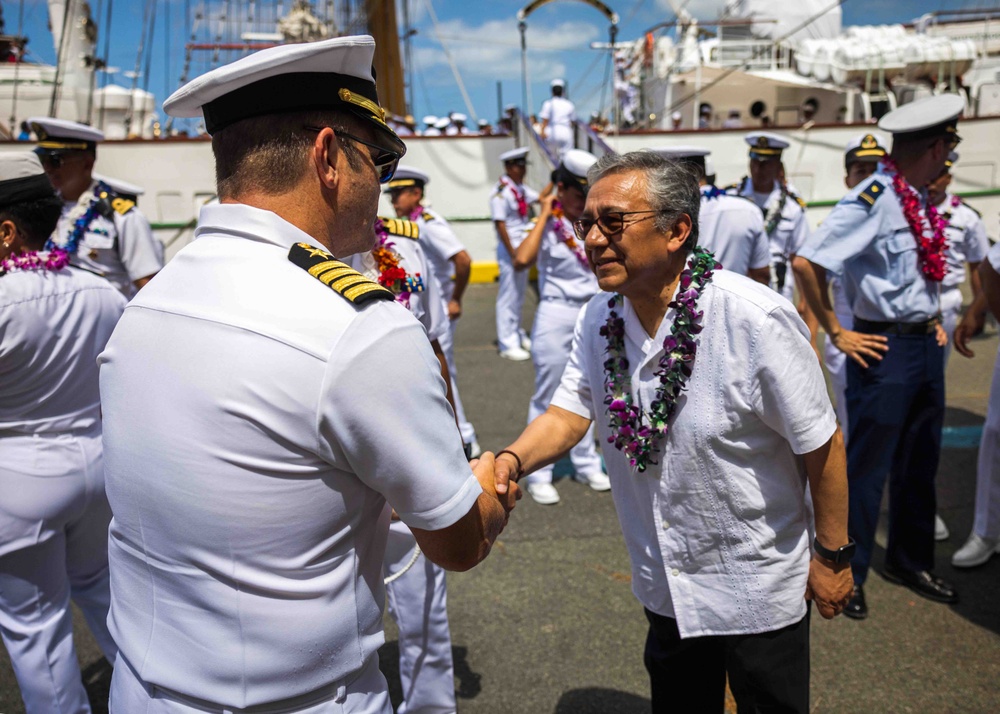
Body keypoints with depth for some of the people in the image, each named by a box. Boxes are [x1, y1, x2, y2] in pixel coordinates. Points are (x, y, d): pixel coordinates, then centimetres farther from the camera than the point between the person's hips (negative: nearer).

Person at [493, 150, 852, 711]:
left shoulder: (755, 319, -26)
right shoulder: (599, 319, -7)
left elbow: (821, 445, -18)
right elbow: (569, 413, -7)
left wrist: (834, 556, -9)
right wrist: (512, 460, -28)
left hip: (758, 588, -5)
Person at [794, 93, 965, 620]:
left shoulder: (918, 199, 9)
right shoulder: (871, 199, -19)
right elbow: (806, 263, -26)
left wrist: (932, 319, 15)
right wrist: (836, 334, -18)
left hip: (926, 344, 9)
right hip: (885, 350, -9)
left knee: (919, 464, 19)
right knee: (867, 467, 2)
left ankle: (909, 561, 38)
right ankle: (847, 575, 20)